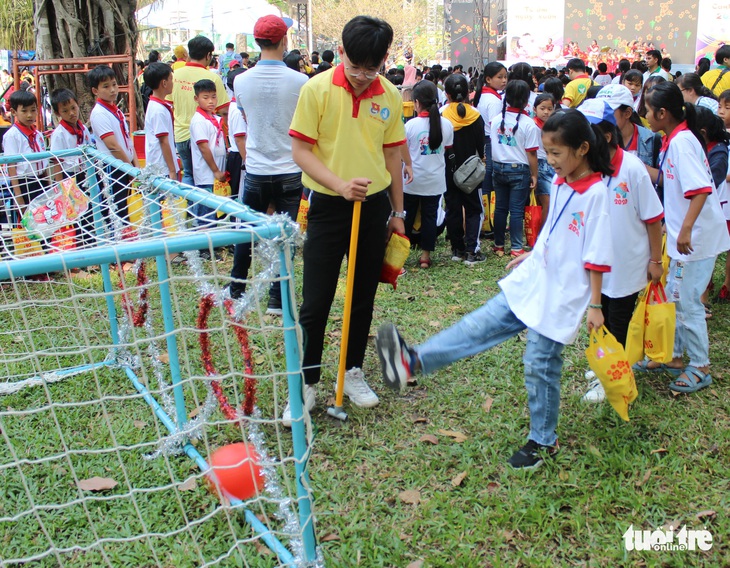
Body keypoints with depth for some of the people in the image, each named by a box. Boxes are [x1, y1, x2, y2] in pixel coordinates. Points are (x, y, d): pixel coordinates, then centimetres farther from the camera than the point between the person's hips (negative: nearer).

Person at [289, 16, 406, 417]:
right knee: (315, 302, -1)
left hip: (374, 206, 4)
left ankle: (353, 373, 29)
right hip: (328, 206, -3)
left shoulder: (390, 96, 1)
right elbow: (300, 150, -10)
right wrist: (341, 185, -23)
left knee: (364, 298, 13)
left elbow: (392, 154, 10)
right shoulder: (317, 89, -9)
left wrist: (397, 212, 12)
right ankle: (306, 384, 14)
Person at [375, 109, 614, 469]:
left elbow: (597, 257, -16)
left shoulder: (597, 193, -18)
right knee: (482, 324, -1)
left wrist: (595, 305, -13)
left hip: (561, 295, -7)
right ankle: (413, 361, -7)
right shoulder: (559, 183, 5)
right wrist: (532, 255, 24)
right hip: (530, 281, 7)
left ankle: (543, 442, 20)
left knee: (541, 365, 3)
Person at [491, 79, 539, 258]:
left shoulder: (496, 119, 0)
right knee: (516, 210, 1)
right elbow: (531, 153, -11)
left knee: (500, 208, 11)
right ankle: (516, 248, 4)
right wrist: (534, 175, -3)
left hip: (498, 168, 4)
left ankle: (499, 245, 18)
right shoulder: (528, 124, -13)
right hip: (519, 170, -4)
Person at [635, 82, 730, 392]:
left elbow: (701, 189, -29)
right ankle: (673, 357, 30)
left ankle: (700, 368, 15)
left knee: (687, 302, 0)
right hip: (682, 234, 10)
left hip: (696, 236, -10)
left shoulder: (681, 142, -20)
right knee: (674, 297, 17)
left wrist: (686, 229, -34)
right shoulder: (675, 140, 9)